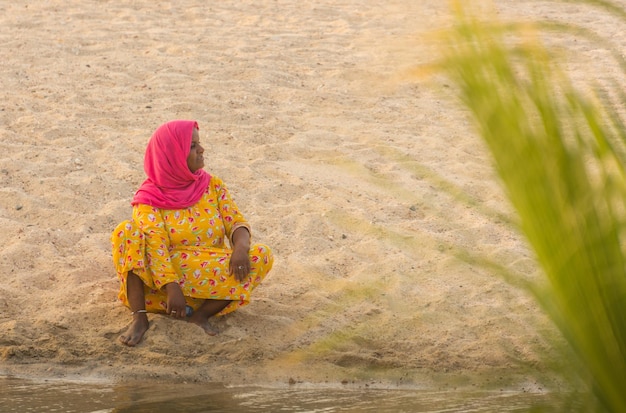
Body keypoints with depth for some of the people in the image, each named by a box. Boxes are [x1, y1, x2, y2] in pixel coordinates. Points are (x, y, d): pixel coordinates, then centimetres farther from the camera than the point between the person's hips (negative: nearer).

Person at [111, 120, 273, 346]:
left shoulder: (213, 185, 6)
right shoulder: (150, 198, -5)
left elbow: (236, 222, -1)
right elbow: (155, 248, -17)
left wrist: (241, 247, -25)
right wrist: (172, 288, -32)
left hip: (212, 280, 3)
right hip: (165, 279, -3)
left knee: (262, 255, -20)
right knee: (126, 231, -24)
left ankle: (201, 314, -22)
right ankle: (139, 318, -28)